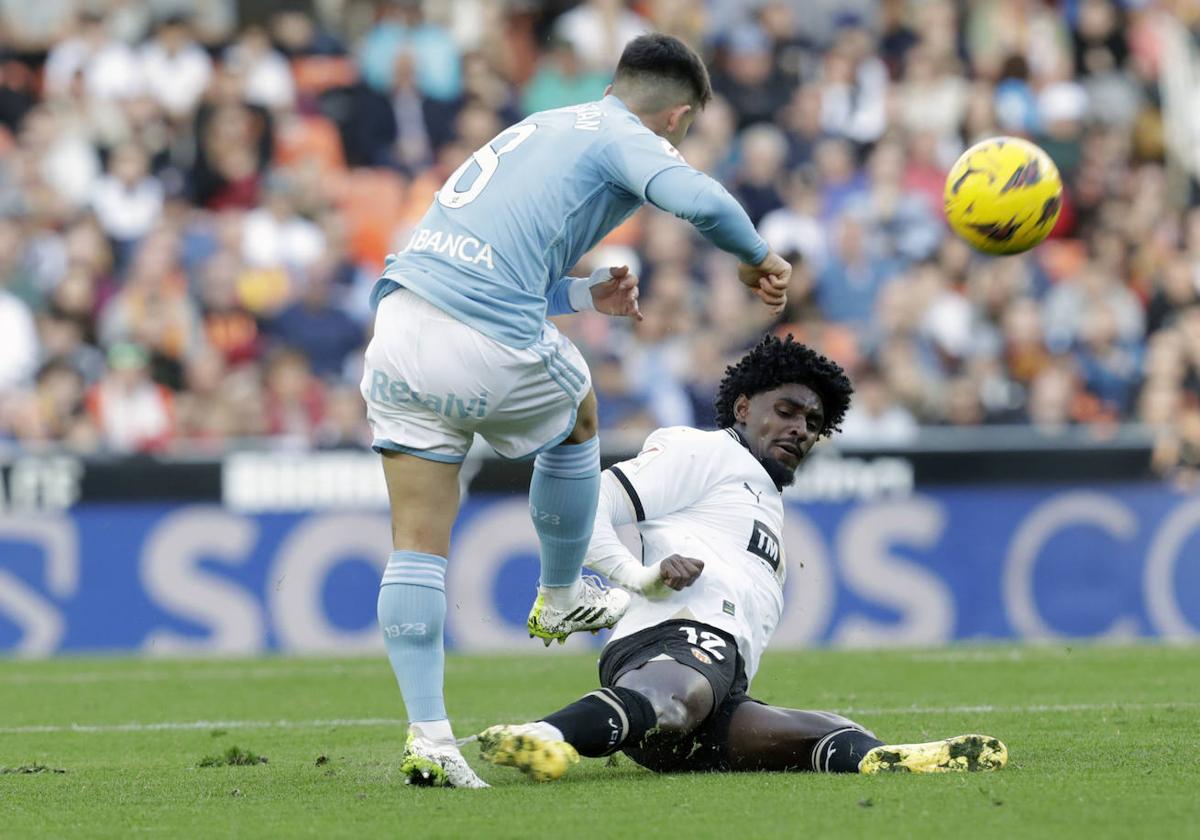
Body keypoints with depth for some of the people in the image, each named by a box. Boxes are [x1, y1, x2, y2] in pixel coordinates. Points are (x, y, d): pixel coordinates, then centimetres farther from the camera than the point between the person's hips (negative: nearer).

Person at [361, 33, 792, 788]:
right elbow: (697, 198, -18)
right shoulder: (626, 138, 3)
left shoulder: (539, 130, 28)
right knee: (577, 421, 27)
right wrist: (759, 259, 0)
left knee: (418, 547, 7)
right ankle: (561, 599, 42)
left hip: (400, 320, 7)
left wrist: (586, 296, 37)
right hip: (487, 349, -6)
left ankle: (427, 732, -1)